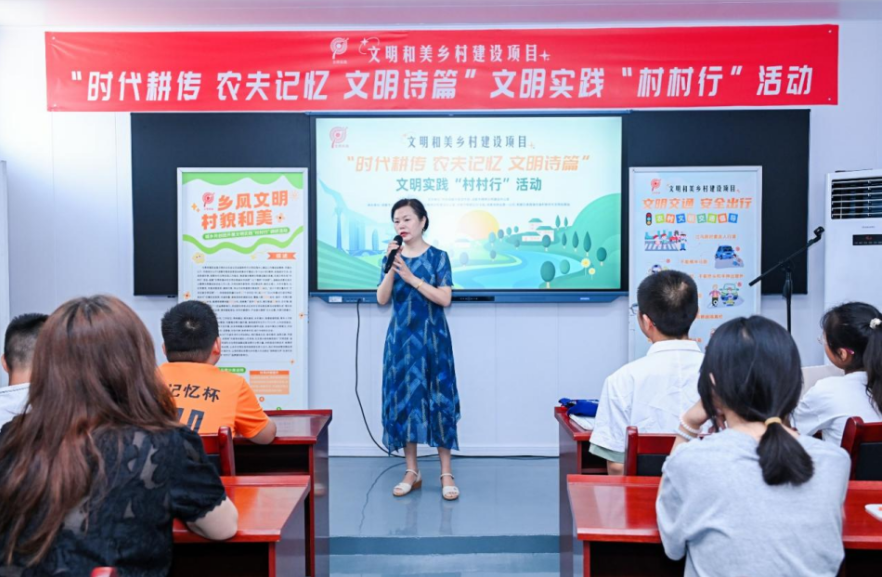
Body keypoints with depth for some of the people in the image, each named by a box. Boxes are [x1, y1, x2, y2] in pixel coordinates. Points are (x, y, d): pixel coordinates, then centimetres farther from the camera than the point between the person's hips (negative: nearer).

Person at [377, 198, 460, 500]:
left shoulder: (438, 257, -3)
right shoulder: (392, 257, 6)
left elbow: (445, 298, -13)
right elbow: (382, 299, -3)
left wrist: (411, 276, -18)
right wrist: (391, 267, -16)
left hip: (432, 337, -3)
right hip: (401, 338, 3)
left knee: (439, 399, -1)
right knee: (403, 400, 4)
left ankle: (446, 473, 8)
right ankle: (412, 472, 16)